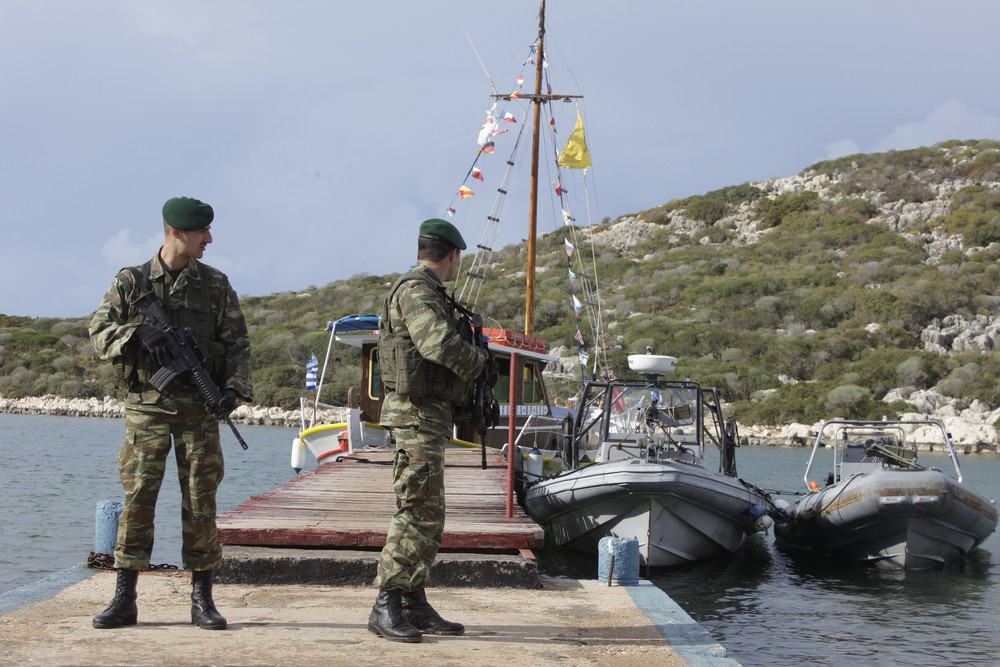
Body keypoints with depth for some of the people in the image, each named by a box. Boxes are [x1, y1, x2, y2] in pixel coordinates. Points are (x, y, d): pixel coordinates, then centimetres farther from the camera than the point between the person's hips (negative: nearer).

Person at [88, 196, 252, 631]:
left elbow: (238, 344, 6)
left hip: (199, 410, 1)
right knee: (136, 498, -4)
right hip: (146, 407, -1)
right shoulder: (131, 282, 4)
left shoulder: (216, 285, 7)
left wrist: (233, 388, -11)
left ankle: (202, 599, 9)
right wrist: (141, 332, -21)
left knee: (200, 502, 2)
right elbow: (99, 331, -3)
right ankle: (124, 599, 3)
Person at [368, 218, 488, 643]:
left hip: (428, 417, 11)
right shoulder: (416, 290, -14)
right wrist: (476, 359, -10)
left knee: (429, 514, 12)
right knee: (417, 512, -11)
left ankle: (414, 605, 16)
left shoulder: (426, 291, 19)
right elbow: (440, 342, -28)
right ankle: (385, 608, -10)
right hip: (418, 414, -11)